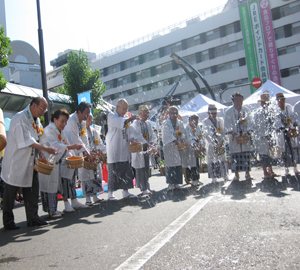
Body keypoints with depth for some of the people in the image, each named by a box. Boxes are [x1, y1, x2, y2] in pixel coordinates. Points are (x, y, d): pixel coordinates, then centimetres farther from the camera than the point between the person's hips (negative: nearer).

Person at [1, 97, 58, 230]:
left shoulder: (36, 120, 11)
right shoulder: (20, 118, -17)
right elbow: (26, 141, -23)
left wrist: (40, 153, 0)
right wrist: (45, 148, -22)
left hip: (30, 162, 8)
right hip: (16, 162, -8)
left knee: (32, 189, 8)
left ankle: (32, 217, 16)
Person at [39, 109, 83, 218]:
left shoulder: (61, 131, 12)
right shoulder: (48, 130, -16)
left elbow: (65, 145, 15)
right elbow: (55, 146, -28)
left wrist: (71, 156, -1)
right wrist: (72, 147, -34)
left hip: (56, 162, 9)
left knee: (55, 185, 11)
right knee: (47, 185, -4)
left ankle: (53, 209, 19)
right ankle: (50, 210, 2)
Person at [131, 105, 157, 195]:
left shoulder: (148, 123, 13)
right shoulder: (136, 123, -8)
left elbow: (152, 134, 13)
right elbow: (137, 136, -17)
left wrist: (151, 143, -5)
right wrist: (147, 144, -22)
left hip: (146, 148, 7)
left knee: (147, 168, 10)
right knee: (140, 169, -5)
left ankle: (147, 187, 19)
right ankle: (143, 188, 1)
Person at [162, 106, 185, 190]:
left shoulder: (180, 123, 13)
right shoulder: (165, 123, -3)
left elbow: (182, 132, 6)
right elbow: (168, 134, -14)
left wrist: (183, 139, -15)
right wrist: (176, 141, -24)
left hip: (178, 146, 4)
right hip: (169, 146, -4)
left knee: (178, 164, 2)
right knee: (170, 165, -5)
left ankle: (176, 183, 11)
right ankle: (170, 183, 4)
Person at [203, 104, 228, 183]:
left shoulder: (220, 120, 12)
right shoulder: (205, 122, 1)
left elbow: (224, 132, 7)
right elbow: (207, 132, -11)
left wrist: (222, 140, -8)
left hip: (221, 143, 3)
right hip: (211, 144, -3)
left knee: (223, 159, 4)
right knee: (212, 161, -4)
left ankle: (225, 176, 14)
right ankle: (213, 178, 3)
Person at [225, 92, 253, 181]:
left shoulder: (246, 110, 8)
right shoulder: (228, 112, 3)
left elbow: (249, 122, 4)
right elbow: (228, 124, -4)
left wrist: (247, 132, -11)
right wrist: (232, 133, -19)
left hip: (245, 136, 2)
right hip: (234, 137, -2)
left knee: (246, 155, 1)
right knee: (235, 155, -3)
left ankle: (247, 173, 10)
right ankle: (236, 175, 6)